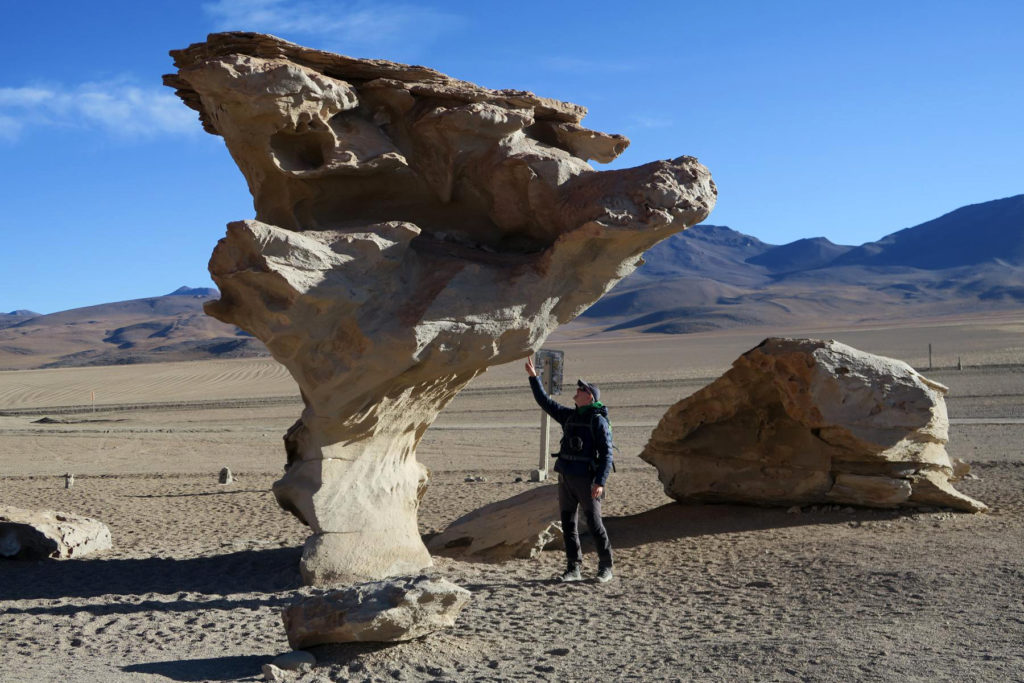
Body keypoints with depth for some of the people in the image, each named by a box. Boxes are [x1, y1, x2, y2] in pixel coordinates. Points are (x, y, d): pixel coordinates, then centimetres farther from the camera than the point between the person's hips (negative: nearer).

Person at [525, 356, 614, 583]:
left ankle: (605, 567, 11)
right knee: (568, 524, 7)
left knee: (594, 524, -1)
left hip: (586, 480, -7)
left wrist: (600, 482, -20)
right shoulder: (569, 416, 13)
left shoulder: (598, 421, -8)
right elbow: (545, 402, 22)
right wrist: (533, 377, 17)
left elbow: (606, 453, -12)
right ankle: (573, 569, 13)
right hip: (565, 479, 7)